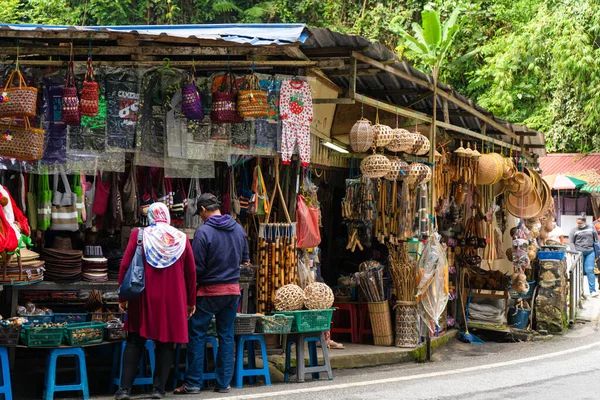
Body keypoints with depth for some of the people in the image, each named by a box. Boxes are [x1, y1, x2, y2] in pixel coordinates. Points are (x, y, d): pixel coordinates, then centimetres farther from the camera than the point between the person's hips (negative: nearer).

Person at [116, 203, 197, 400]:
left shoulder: (139, 235, -3)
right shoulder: (181, 239, 1)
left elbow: (125, 266, -4)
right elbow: (191, 272, 6)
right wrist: (191, 301, 16)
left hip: (144, 299, 0)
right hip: (173, 301, 0)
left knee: (135, 342, 8)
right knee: (165, 343, 10)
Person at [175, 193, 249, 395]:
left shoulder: (203, 232, -16)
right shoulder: (238, 229, 3)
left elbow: (197, 267, -14)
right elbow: (245, 259, 15)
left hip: (209, 291, -5)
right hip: (232, 289, 5)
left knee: (197, 335, 4)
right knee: (226, 336, 11)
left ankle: (193, 383, 5)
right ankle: (224, 383, 12)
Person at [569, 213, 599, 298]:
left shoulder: (591, 228, 9)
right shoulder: (574, 230, 3)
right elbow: (570, 242, 3)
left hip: (590, 252, 1)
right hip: (579, 252, -1)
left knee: (590, 270, -7)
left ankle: (592, 291, -7)